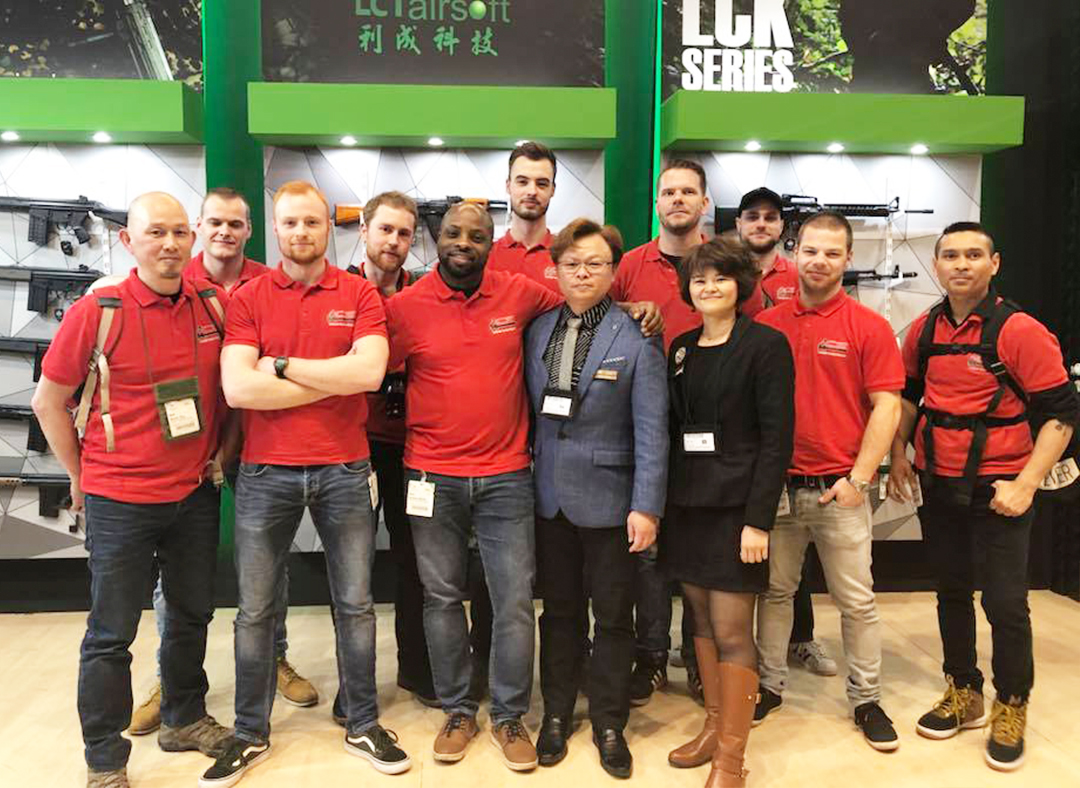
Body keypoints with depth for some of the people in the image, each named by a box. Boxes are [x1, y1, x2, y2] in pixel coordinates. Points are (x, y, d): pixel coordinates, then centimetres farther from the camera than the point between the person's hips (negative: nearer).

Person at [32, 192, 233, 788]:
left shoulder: (214, 306, -1)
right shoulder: (96, 312, -11)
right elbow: (48, 402, -3)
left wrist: (221, 451, 6)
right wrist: (82, 477, 0)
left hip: (196, 494, 4)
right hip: (119, 501, -4)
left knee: (192, 614, 18)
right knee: (111, 634, 6)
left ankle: (183, 719, 39)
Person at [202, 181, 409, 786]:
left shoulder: (359, 294, 1)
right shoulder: (249, 298, 1)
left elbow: (370, 371, -15)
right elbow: (237, 387, -12)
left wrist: (283, 364, -11)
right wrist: (334, 380, -11)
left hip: (345, 470, 0)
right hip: (266, 472, 1)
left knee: (355, 604, 11)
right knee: (255, 610, 11)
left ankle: (364, 725, 28)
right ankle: (251, 735, 29)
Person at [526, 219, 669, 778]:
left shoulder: (637, 339, -7)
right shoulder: (537, 331, 5)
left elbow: (651, 431, -10)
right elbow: (529, 411, 6)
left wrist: (647, 507, -13)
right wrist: (526, 478, -1)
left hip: (609, 498, -3)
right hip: (549, 495, 3)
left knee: (613, 616, 10)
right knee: (559, 611, 16)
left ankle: (609, 724, 27)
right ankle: (556, 715, 32)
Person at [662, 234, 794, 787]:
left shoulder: (766, 345, -7)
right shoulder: (681, 348, 11)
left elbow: (777, 440, -11)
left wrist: (758, 520, -16)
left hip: (734, 507, -6)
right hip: (685, 504, 6)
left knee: (732, 632, -2)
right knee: (701, 620, 14)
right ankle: (714, 727, 29)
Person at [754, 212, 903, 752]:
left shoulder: (868, 327, -2)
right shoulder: (766, 325, 3)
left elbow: (886, 407, -5)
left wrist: (857, 478, -10)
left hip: (840, 489, -2)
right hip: (776, 485, 2)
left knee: (856, 600, 8)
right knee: (774, 591, 13)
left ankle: (866, 699, 24)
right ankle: (769, 685, 28)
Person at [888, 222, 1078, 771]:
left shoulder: (1020, 331, -13)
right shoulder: (923, 331, 2)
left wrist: (1025, 485, -18)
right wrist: (899, 454, 7)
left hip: (997, 489, -5)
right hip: (937, 484, 5)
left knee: (1005, 603, 2)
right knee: (951, 593, 16)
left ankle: (1010, 711, 23)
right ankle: (963, 695, 33)